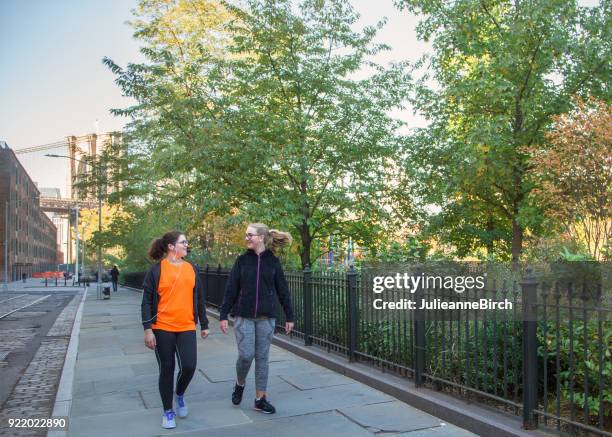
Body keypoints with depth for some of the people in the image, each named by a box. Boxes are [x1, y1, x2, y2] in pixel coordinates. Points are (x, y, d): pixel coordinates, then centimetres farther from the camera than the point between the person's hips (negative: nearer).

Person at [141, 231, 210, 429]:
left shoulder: (192, 269, 7)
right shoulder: (156, 270, -4)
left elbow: (199, 299, 13)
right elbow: (147, 301, -4)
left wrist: (204, 325, 15)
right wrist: (147, 329, -9)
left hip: (187, 328, 3)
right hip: (163, 329, -2)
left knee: (188, 366, -7)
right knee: (166, 370, 6)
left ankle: (179, 394, 25)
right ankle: (167, 411, 23)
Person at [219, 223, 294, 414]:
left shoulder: (273, 261, 1)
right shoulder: (242, 260, 1)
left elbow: (283, 291, 4)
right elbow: (231, 289, 1)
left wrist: (289, 316, 4)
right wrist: (223, 315, -2)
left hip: (266, 317, 1)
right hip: (244, 317, 0)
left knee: (262, 357, 6)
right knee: (246, 355, -6)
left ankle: (260, 399, 18)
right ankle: (239, 384, 24)